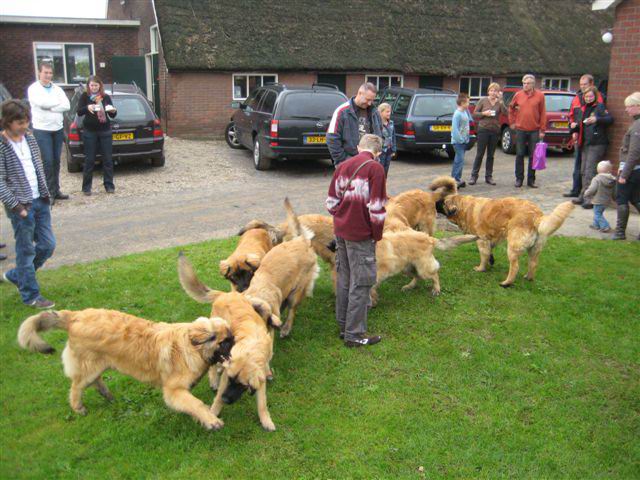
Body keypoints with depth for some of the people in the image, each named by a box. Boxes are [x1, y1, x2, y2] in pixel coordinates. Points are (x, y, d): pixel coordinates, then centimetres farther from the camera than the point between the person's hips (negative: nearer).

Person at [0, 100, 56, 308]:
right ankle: (31, 295, 15)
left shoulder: (29, 138, 7)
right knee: (26, 251, 2)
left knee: (48, 245, 11)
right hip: (21, 206, -7)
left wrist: (45, 193, 9)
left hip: (40, 201, 7)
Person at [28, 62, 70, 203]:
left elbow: (66, 106, -6)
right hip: (42, 130, -5)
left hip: (58, 129, 5)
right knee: (48, 162, -8)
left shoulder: (57, 89, 9)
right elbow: (42, 103, -23)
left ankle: (56, 190, 17)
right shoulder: (33, 89, -5)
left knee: (56, 162, 9)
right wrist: (58, 102, -9)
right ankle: (50, 192, -2)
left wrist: (49, 107, -15)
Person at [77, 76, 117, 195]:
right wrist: (87, 108, -28)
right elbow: (79, 112, -8)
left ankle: (109, 185, 11)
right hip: (89, 132, -2)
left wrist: (113, 111, -15)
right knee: (89, 160, 2)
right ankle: (86, 187, 9)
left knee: (107, 159, 3)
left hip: (105, 131, 2)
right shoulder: (84, 97, 1)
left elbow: (112, 115, 8)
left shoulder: (106, 97, 6)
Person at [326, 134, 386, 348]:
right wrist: (377, 234, -4)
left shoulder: (342, 166, 8)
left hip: (340, 230, 7)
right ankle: (354, 334, 9)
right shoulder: (375, 168, -13)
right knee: (361, 282, 2)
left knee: (344, 279, 17)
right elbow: (376, 207, -15)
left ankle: (343, 325, 28)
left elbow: (331, 201, 10)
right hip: (361, 234, -7)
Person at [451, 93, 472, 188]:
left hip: (464, 141, 9)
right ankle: (454, 179, -12)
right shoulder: (457, 114, -16)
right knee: (460, 160, -13)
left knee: (458, 160, 13)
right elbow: (455, 128, -21)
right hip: (458, 141, -9)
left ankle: (458, 179, 20)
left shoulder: (465, 112, 10)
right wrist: (460, 139, -22)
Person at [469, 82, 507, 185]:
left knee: (490, 155, 8)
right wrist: (484, 113, -14)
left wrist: (500, 101, -16)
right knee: (480, 154, -2)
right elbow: (474, 114, 2)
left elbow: (506, 113, -10)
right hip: (483, 129, -2)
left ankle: (489, 176, 14)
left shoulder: (500, 103, 5)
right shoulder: (483, 101, 2)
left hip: (495, 131, 2)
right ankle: (474, 176, 4)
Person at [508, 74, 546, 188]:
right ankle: (519, 179, 13)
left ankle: (531, 180, 12)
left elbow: (543, 113, 0)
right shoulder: (518, 95, 2)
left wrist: (542, 130, -2)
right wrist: (512, 122, 9)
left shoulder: (540, 95, -2)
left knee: (533, 156, 4)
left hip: (534, 131, -1)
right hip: (520, 130, 1)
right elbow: (511, 108, 16)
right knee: (519, 155, 4)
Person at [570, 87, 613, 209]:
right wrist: (575, 128, 7)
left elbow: (610, 119, -15)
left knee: (590, 172, -12)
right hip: (585, 143, 8)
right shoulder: (584, 109, 18)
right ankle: (583, 196, 18)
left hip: (597, 144, -8)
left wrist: (597, 120, -28)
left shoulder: (600, 107, -4)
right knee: (584, 171, 11)